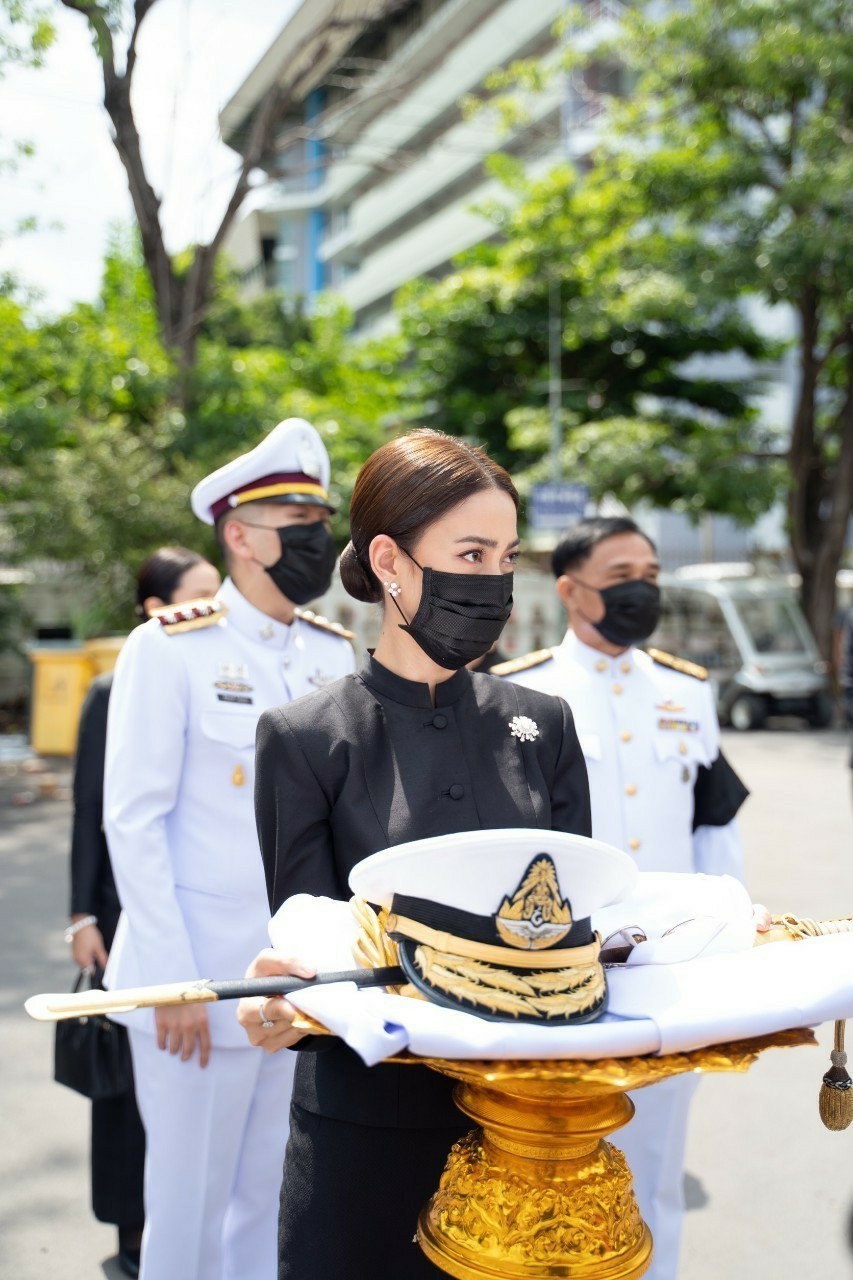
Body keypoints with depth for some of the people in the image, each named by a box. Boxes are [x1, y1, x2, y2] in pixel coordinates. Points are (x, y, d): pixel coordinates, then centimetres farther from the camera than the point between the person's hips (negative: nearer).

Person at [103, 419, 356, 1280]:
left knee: (281, 1208, 14)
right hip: (206, 982, -4)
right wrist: (176, 984, -12)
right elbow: (133, 822, -9)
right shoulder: (168, 649, -7)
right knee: (191, 1211, 8)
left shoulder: (334, 653, 8)